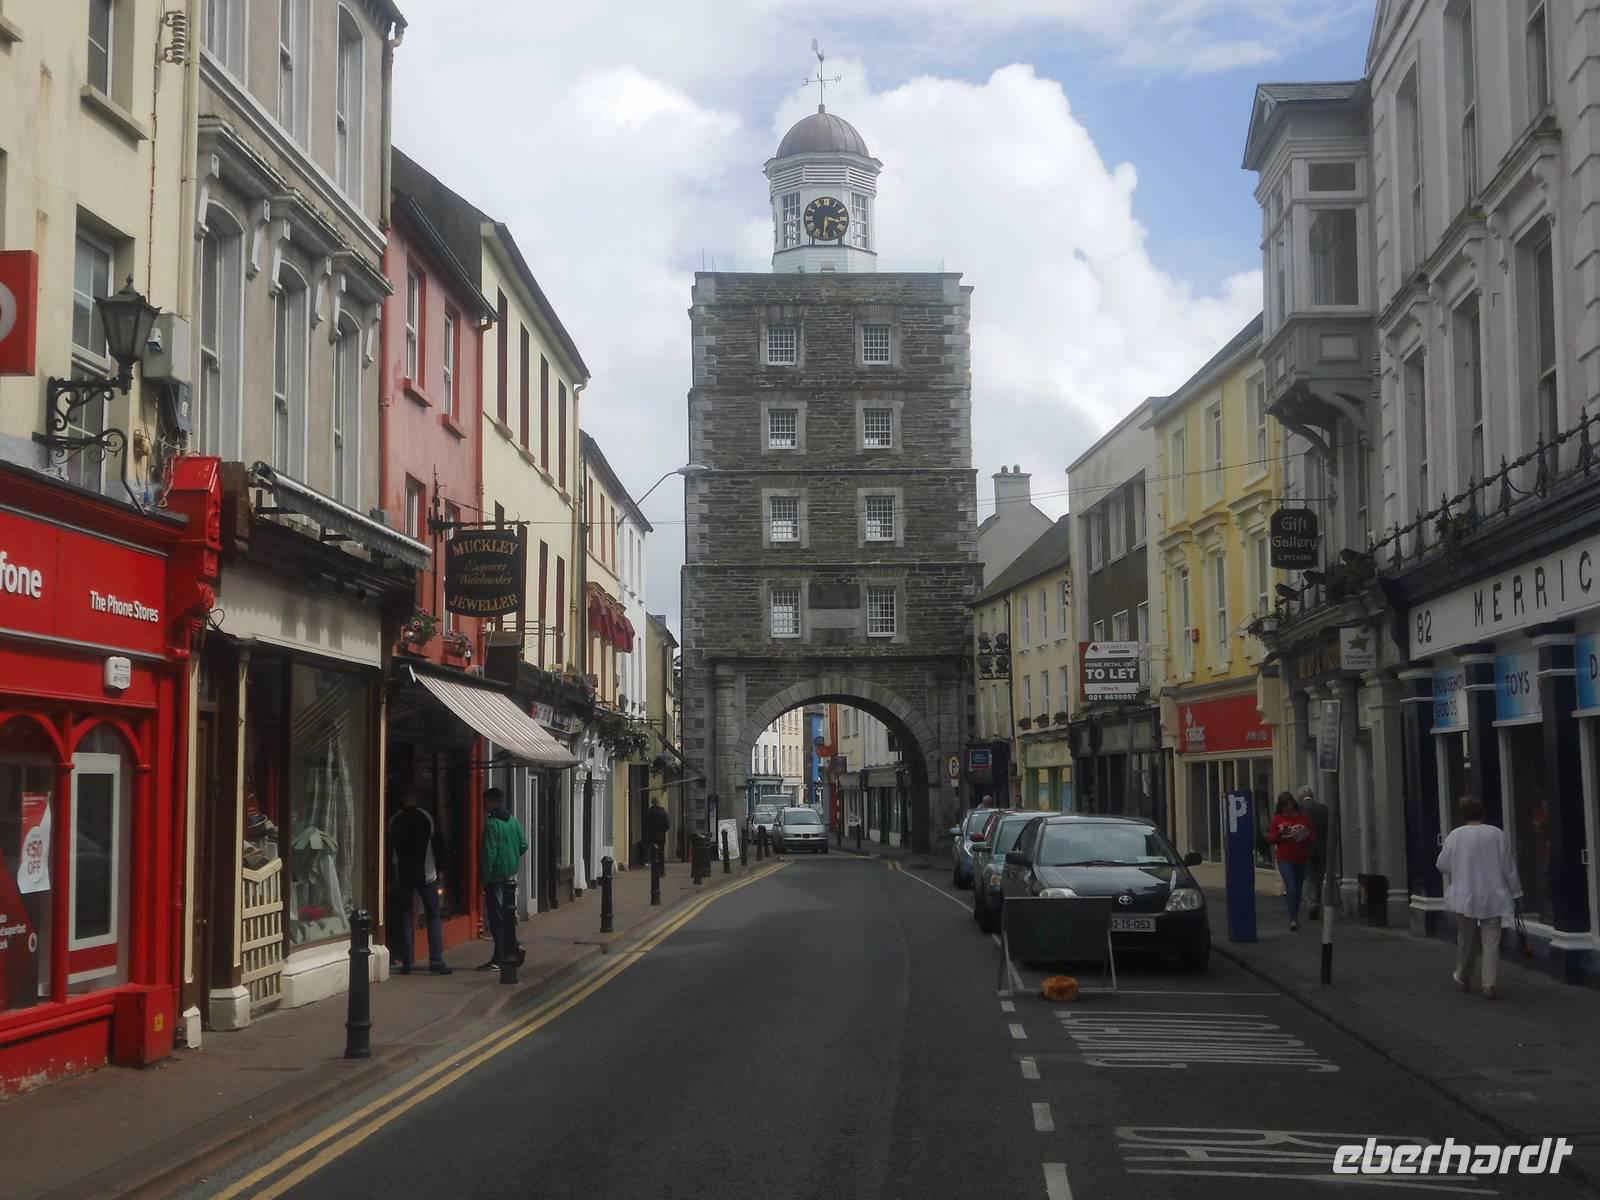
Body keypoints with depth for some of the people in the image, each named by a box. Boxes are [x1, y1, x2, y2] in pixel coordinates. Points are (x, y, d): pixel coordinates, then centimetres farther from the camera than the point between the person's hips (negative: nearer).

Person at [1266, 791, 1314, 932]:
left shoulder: (1302, 818, 5)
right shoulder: (1277, 819, 2)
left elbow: (1312, 837, 8)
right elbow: (1271, 839, 2)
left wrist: (1305, 836, -14)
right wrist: (1280, 833, -16)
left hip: (1300, 860, 2)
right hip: (1285, 860, -2)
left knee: (1298, 890, 11)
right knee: (1291, 888, -13)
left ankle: (1295, 917, 26)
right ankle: (1293, 920, -11)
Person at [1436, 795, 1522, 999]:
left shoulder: (1456, 835, -7)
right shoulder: (1497, 834, -5)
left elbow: (1442, 865, 0)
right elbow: (1508, 867, -1)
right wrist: (1515, 893, 8)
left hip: (1465, 896, 0)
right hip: (1492, 897, 0)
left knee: (1466, 939, 13)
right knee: (1491, 940, 2)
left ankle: (1463, 978, 28)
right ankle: (1489, 983, -6)